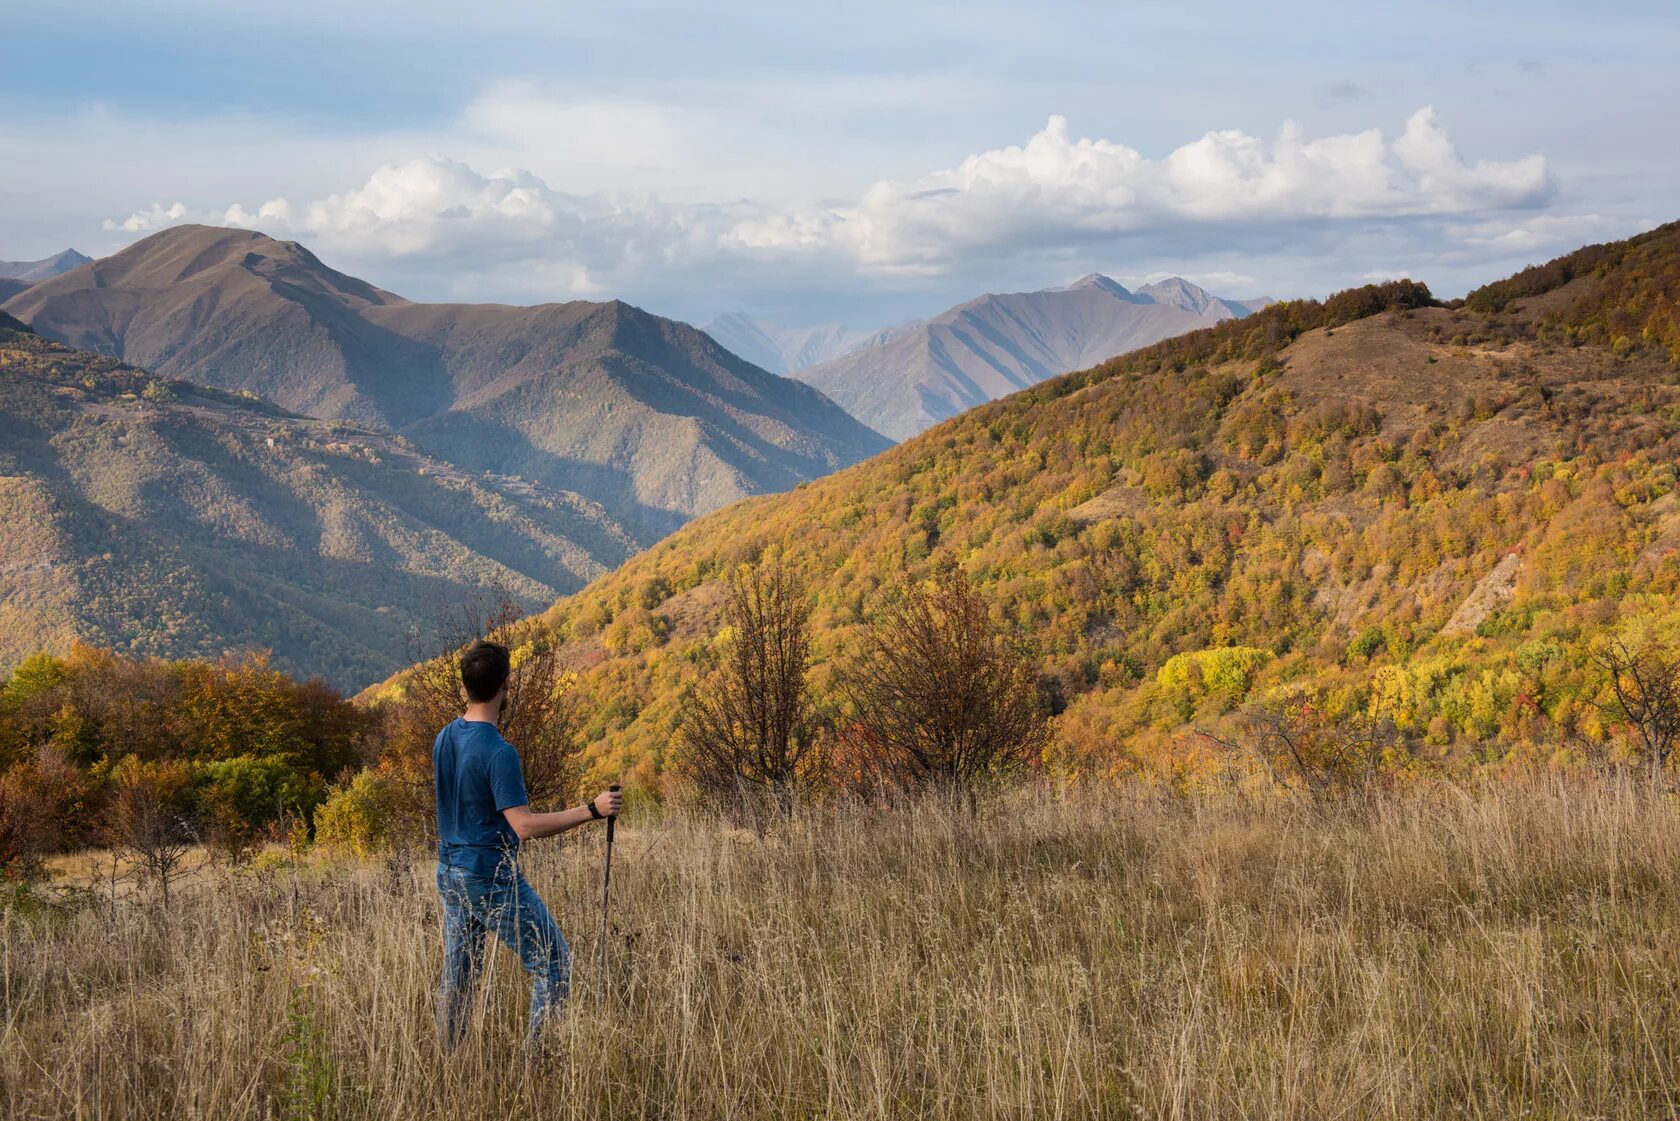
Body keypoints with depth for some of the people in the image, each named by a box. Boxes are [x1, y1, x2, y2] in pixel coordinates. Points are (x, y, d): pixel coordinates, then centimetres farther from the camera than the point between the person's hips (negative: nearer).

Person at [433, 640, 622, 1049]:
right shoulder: (498, 752, -21)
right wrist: (591, 810, -24)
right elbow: (525, 825, -25)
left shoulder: (444, 739, 4)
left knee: (457, 977, 14)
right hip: (492, 879, -8)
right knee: (554, 963, 1)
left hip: (449, 874, 8)